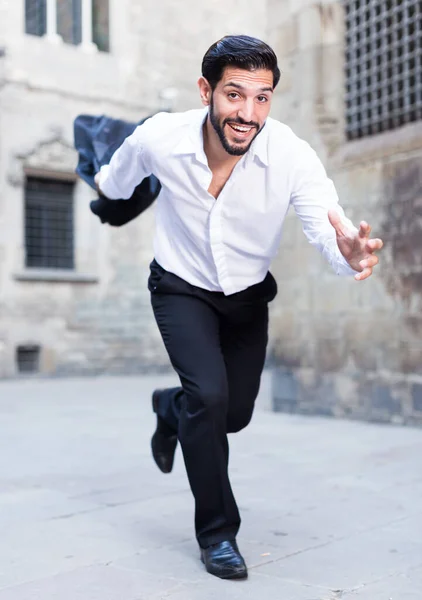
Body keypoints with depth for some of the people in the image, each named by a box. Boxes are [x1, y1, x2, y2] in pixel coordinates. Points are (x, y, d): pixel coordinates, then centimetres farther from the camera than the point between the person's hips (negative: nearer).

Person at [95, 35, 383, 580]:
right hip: (181, 289, -2)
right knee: (209, 395, -20)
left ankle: (172, 408, 46)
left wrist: (351, 252, -62)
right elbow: (116, 184, -2)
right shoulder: (159, 140, -26)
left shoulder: (292, 157, -29)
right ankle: (217, 532, 0)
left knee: (235, 412, 10)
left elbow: (329, 232, -40)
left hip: (247, 295, 2)